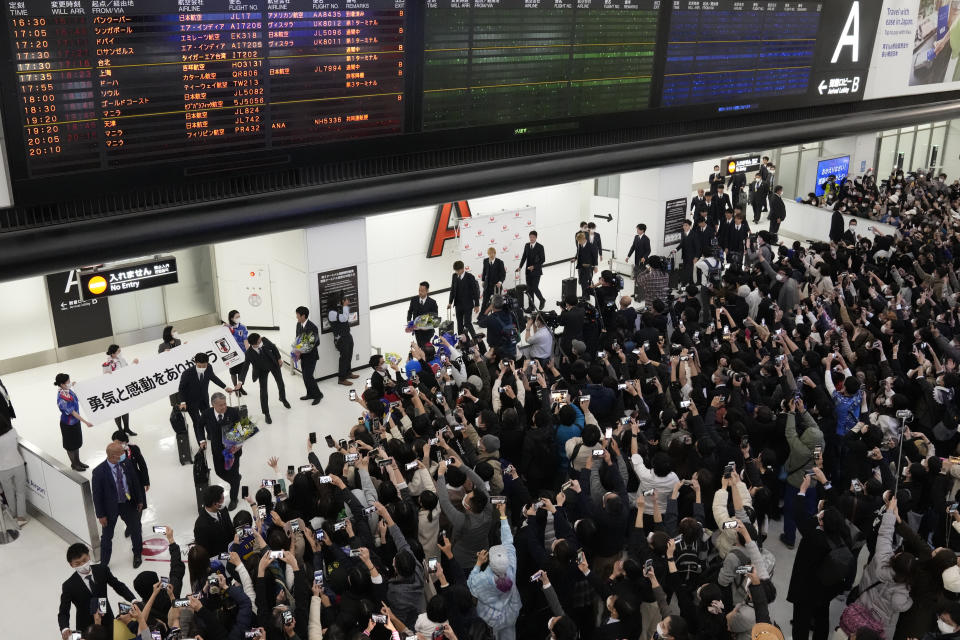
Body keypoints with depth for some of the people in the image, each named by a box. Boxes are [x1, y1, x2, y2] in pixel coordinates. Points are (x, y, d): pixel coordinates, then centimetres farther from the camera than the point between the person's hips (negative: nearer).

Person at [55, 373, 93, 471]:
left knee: (77, 442, 23)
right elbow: (72, 412, -30)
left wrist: (72, 385, 8)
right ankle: (74, 464, 33)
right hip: (68, 425, -8)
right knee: (70, 445, 14)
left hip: (76, 421, 8)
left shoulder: (68, 390, -9)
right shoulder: (62, 399, -34)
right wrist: (86, 422, -29)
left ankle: (78, 461, 42)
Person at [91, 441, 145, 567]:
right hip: (110, 507, -4)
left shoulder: (126, 464, -11)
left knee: (136, 530, 19)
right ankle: (103, 564, 34)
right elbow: (97, 495, -16)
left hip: (128, 504, 4)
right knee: (107, 537, 13)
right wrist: (101, 515, -12)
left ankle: (137, 555, 45)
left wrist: (140, 500, 9)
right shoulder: (99, 472, -24)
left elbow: (135, 482, 3)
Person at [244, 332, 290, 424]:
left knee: (281, 383, 21)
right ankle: (266, 414, 16)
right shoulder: (249, 353, -35)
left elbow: (273, 347, -9)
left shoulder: (264, 340, -29)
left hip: (274, 364, 3)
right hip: (262, 370, -3)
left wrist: (279, 358, -1)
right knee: (263, 391, -2)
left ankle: (283, 399, 53)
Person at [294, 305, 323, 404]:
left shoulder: (312, 327, -23)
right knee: (305, 376, 14)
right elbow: (297, 338, 9)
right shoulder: (298, 324, 1)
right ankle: (310, 394, 30)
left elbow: (313, 344, -23)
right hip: (302, 354, 7)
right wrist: (297, 351, -5)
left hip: (311, 356, -7)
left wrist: (300, 352, -27)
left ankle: (318, 395, 9)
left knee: (308, 376, -8)